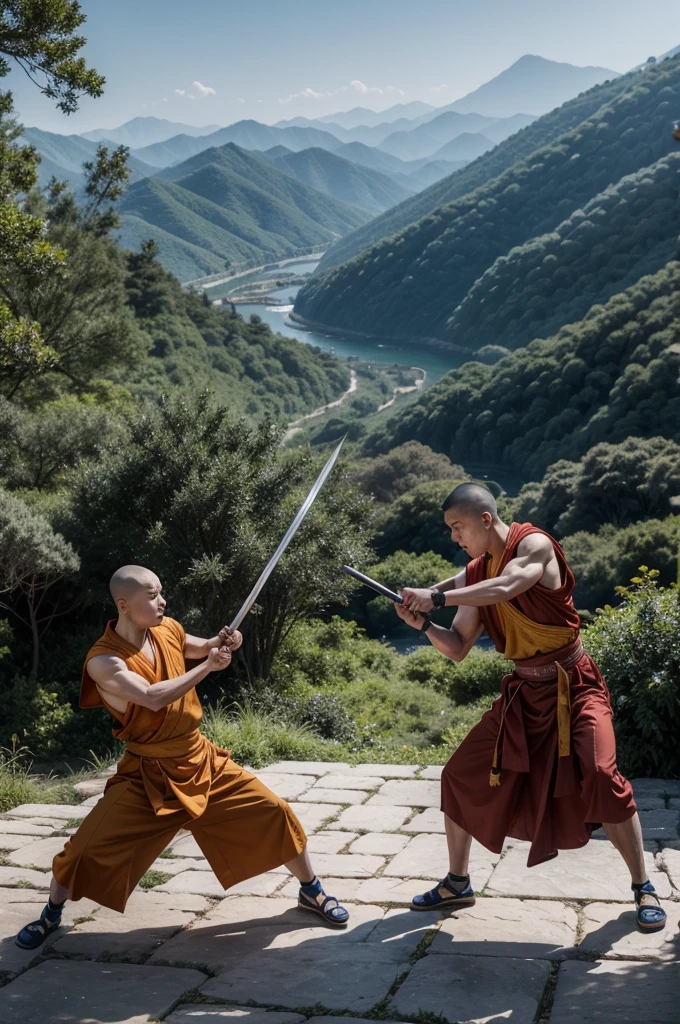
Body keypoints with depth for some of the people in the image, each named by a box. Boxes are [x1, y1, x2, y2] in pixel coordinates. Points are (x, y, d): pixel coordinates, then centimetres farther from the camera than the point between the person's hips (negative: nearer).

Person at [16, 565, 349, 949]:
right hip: (148, 774, -4)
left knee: (275, 812, -1)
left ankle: (311, 891, 22)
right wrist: (208, 666, -28)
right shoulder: (103, 660, -23)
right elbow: (153, 697, -36)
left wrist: (221, 643, -5)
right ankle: (51, 914, 26)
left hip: (202, 762, 4)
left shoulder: (168, 630, -4)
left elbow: (201, 649, 19)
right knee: (86, 848, -5)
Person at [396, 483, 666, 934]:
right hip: (522, 692, 7)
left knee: (600, 777, -23)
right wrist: (424, 623, -14)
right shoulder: (475, 576, 4)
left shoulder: (534, 544, -15)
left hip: (572, 687, -6)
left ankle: (643, 888, -3)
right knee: (461, 775, 4)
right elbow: (458, 649, 4)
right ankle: (457, 884, 20)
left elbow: (504, 588, -36)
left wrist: (436, 597, -32)